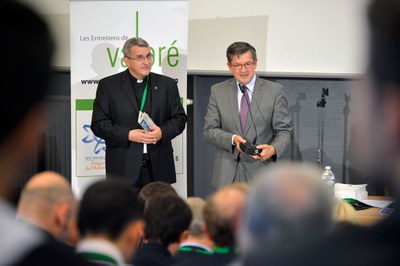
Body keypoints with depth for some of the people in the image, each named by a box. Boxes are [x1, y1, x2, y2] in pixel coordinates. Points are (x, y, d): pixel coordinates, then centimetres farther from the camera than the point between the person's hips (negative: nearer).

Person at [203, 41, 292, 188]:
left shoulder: (274, 91, 3)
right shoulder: (218, 91, 8)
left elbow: (284, 130, 3)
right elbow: (208, 130, 5)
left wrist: (273, 148, -19)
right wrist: (232, 139, -15)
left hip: (261, 170, -1)